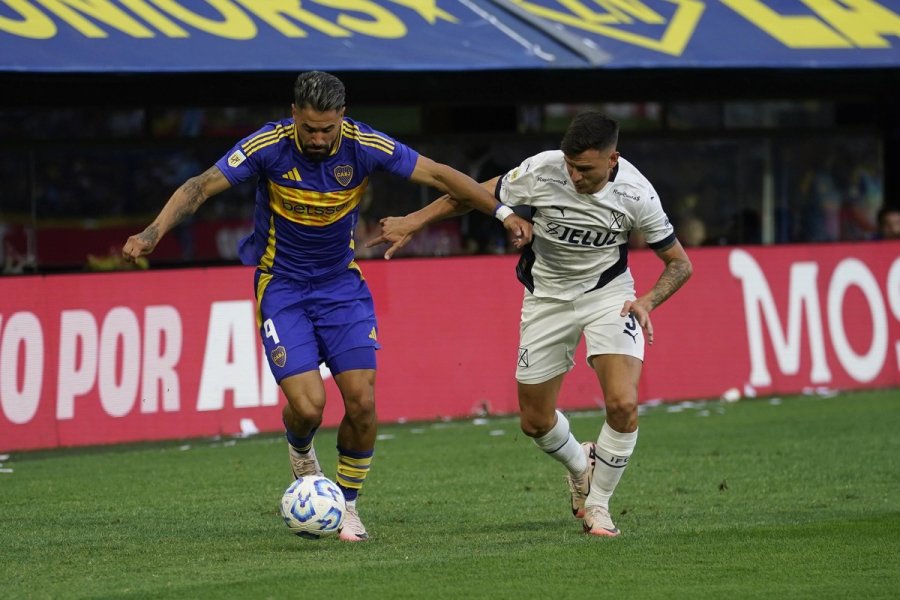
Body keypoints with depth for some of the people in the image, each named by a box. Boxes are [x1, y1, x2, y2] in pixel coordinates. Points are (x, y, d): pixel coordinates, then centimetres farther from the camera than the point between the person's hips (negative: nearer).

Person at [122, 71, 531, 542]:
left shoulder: (364, 146, -14)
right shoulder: (269, 146, -19)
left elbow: (438, 175, -6)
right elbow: (202, 186, -20)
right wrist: (153, 233, -34)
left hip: (342, 285, 2)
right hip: (281, 287, -2)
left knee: (362, 402, -9)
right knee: (308, 405, -15)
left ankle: (347, 504, 14)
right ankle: (299, 451, 23)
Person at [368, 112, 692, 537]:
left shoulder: (635, 194, -23)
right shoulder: (541, 171, -24)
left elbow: (679, 263, -10)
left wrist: (648, 301, -28)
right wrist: (412, 223, -3)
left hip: (608, 293, -2)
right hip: (547, 297, 2)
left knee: (623, 405, -22)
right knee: (534, 422, 7)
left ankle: (598, 503, 1)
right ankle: (579, 465, 42)